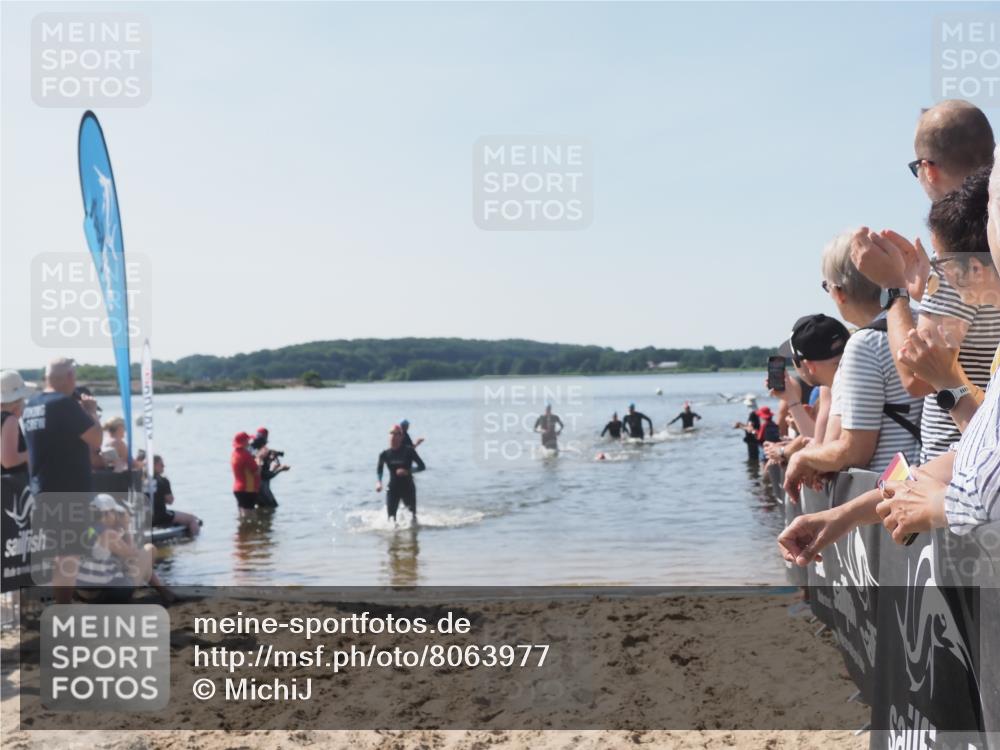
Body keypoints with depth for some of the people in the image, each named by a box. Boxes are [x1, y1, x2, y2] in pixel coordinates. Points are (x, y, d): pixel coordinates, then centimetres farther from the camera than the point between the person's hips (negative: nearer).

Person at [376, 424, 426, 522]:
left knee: (412, 515, 1)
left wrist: (407, 471, -21)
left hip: (408, 488, -1)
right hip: (393, 489, 1)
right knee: (391, 516, -7)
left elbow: (422, 466, -6)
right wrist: (378, 482, -11)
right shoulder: (385, 454, 0)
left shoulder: (408, 451, -7)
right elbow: (379, 470, 7)